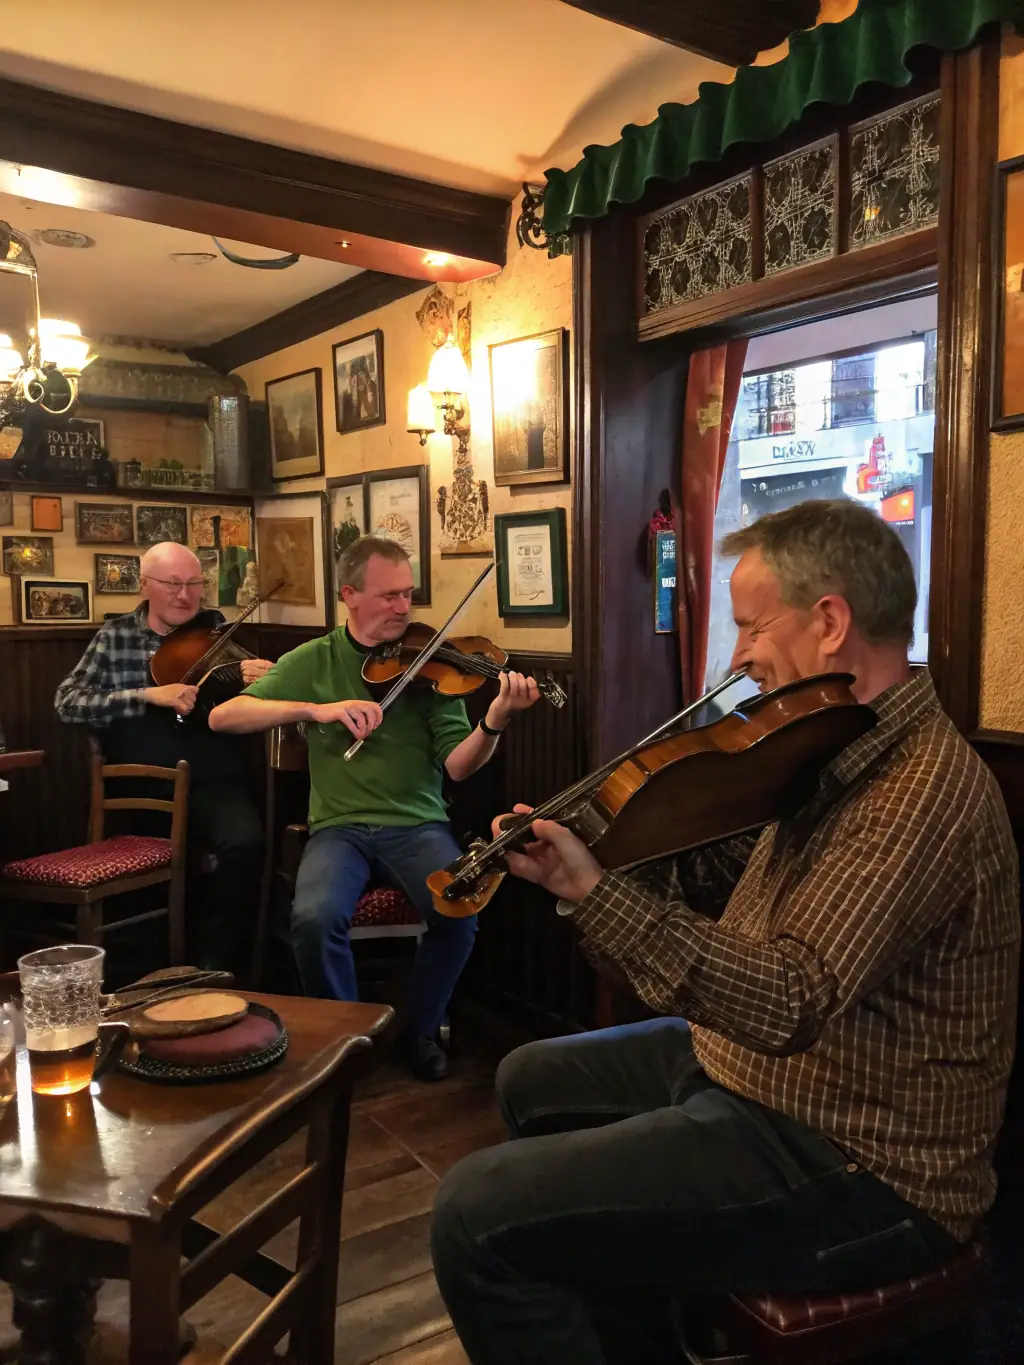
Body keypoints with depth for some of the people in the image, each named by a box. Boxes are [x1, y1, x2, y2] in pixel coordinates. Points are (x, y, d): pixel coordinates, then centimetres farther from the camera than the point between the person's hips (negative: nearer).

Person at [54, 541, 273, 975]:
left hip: (212, 781, 0)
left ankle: (217, 965, -10)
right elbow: (67, 702, -2)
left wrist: (260, 682, -19)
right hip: (141, 786, 0)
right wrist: (147, 696, -15)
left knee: (245, 842, -28)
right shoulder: (114, 636, 9)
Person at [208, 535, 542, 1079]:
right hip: (339, 826, 0)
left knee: (459, 911, -27)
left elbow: (456, 765, -6)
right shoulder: (313, 661, 4)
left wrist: (494, 723, -28)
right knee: (315, 918, -29)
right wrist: (316, 709, -19)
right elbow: (222, 717, -5)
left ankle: (419, 1031, 3)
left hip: (418, 824, 0)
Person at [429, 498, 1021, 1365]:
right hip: (773, 1074, 10)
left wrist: (592, 890, -38)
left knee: (478, 1217, -18)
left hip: (861, 1172, -10)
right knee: (535, 1082, 24)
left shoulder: (924, 788, -26)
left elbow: (785, 1004, -34)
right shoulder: (845, 755, 6)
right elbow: (731, 884, 9)